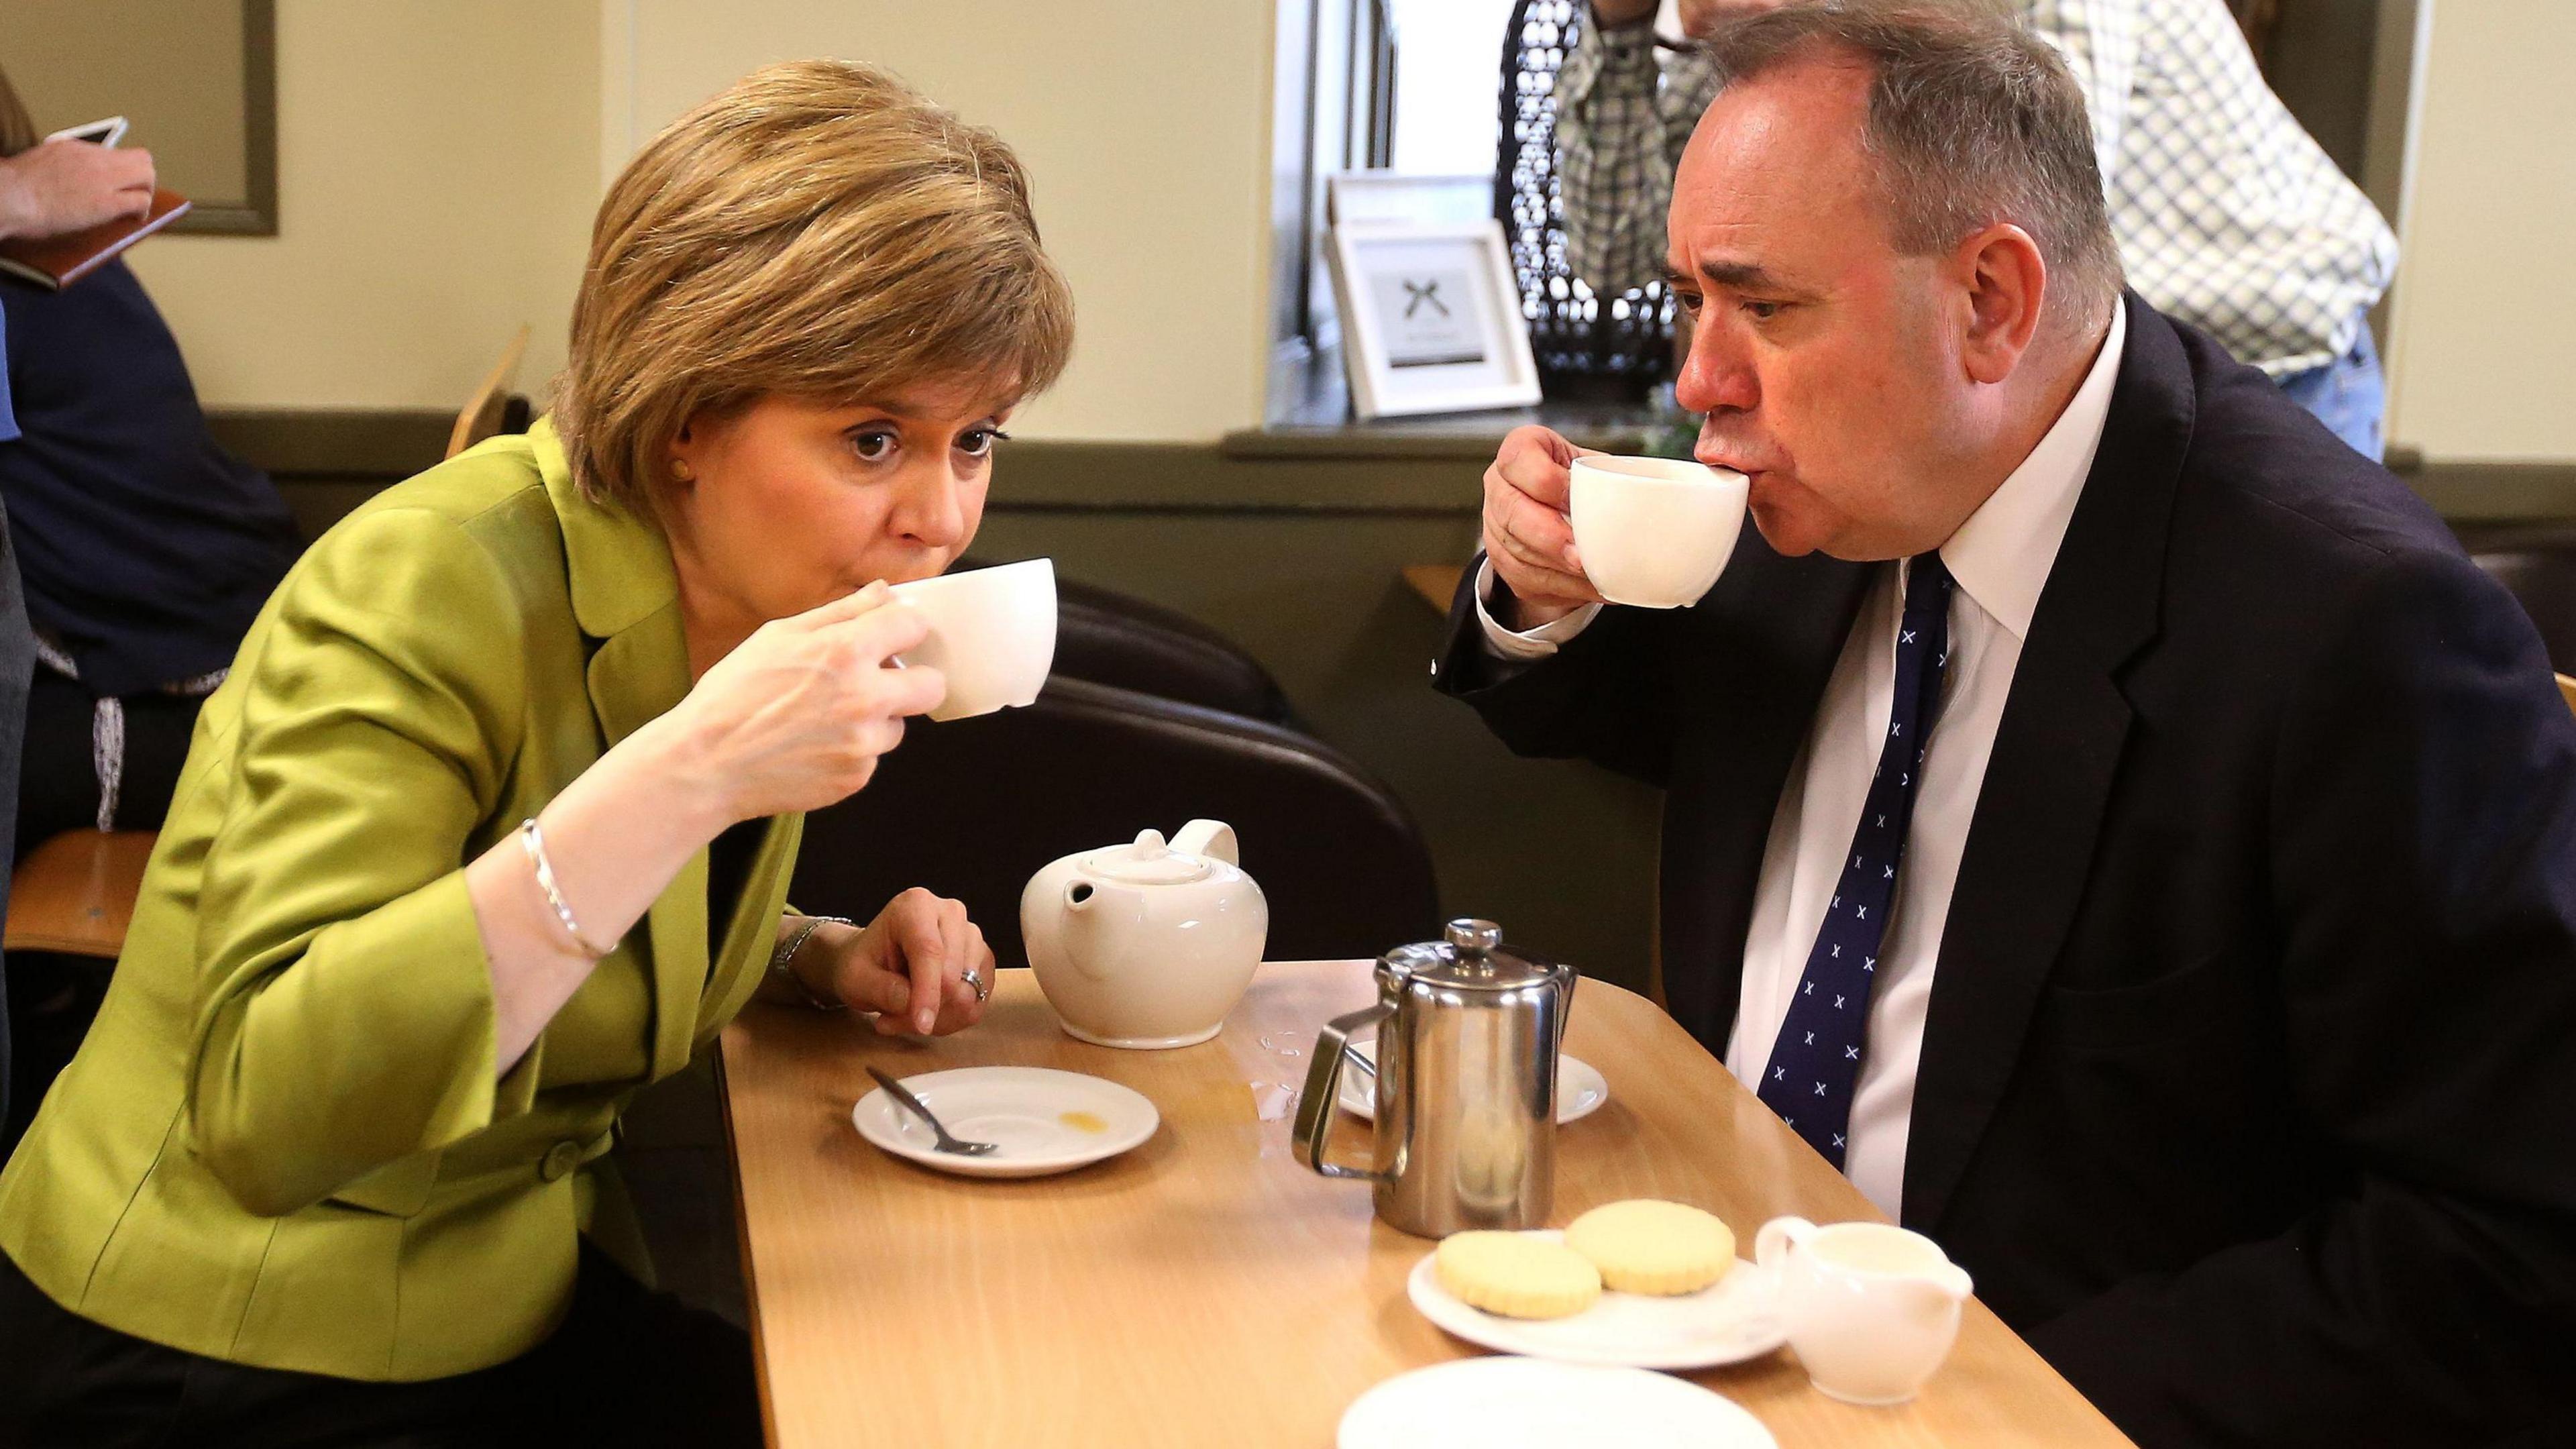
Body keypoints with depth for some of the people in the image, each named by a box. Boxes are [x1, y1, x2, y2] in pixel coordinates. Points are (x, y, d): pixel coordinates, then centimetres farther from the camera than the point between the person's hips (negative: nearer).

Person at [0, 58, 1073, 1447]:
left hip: (518, 1305, 7)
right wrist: (689, 771, -37)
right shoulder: (429, 587, -22)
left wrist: (824, 961, -4)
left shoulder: (750, 593, 1)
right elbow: (267, 1107, -32)